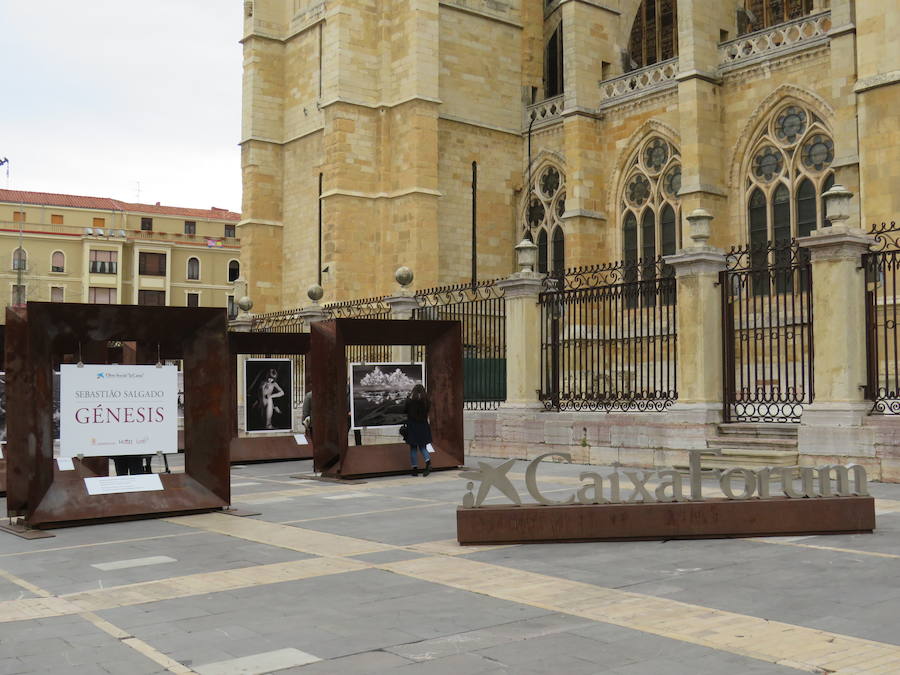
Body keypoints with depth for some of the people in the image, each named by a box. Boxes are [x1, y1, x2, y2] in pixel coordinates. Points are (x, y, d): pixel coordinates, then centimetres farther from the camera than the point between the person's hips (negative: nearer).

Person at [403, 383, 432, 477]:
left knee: (413, 448, 7)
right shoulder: (426, 401, -6)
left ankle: (415, 468, 7)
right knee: (422, 446, 14)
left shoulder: (410, 400, -12)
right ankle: (428, 462, -9)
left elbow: (404, 410, -2)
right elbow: (427, 411, 1)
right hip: (423, 426, 2)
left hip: (412, 426, -2)